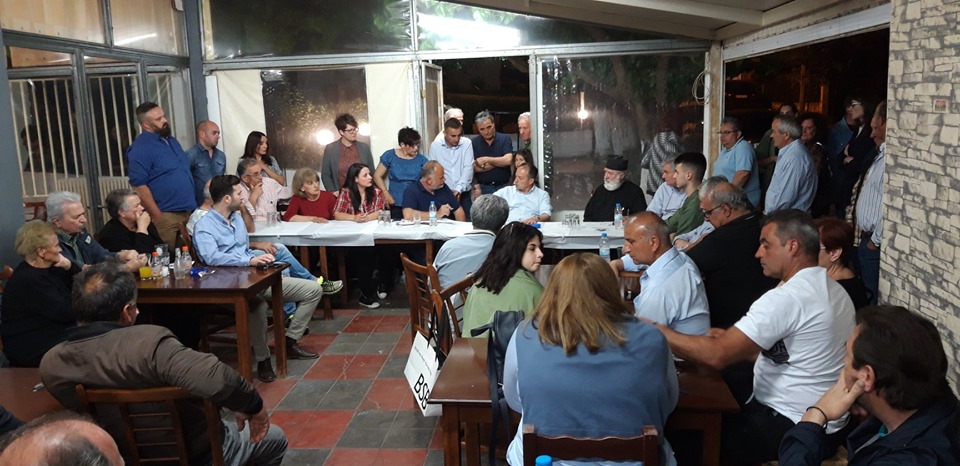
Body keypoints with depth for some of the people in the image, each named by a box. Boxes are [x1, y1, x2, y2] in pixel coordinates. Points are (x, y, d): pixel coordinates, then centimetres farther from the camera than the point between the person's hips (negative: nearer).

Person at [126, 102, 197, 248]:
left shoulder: (172, 141, 15)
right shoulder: (140, 149, -12)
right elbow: (139, 186, -17)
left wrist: (193, 205, 18)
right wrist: (158, 217, -18)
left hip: (189, 212, 8)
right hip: (167, 217, -8)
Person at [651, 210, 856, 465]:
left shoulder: (787, 297, -23)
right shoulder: (831, 289, 8)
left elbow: (717, 355, -28)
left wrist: (653, 329, -19)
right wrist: (734, 340, 6)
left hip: (796, 427, -10)